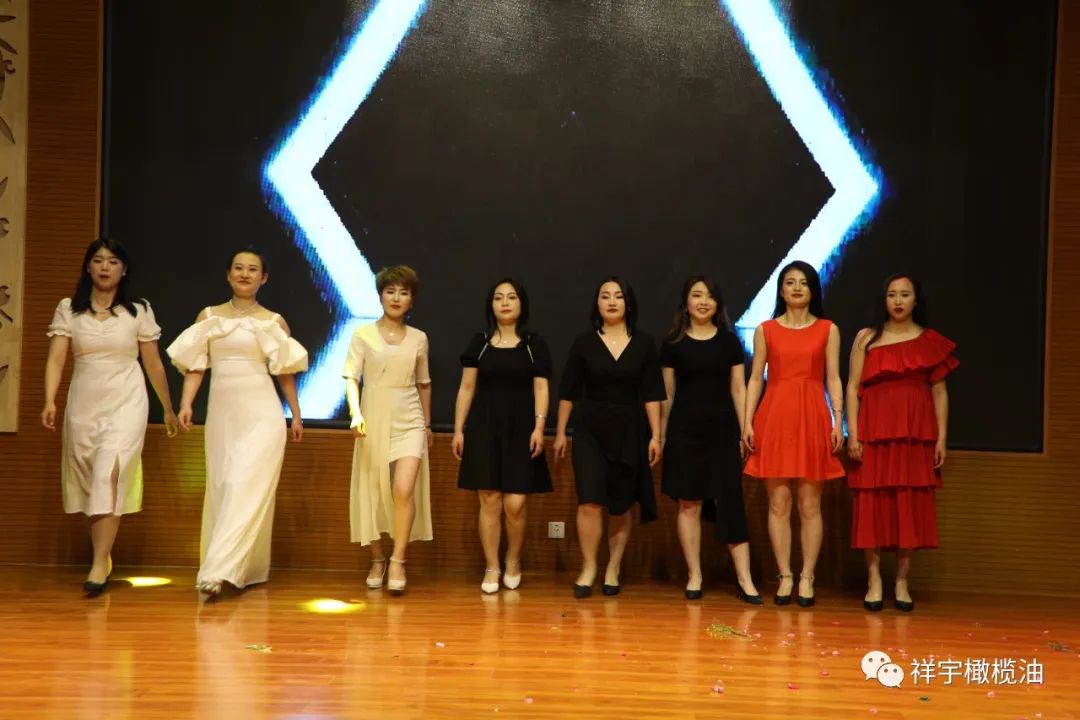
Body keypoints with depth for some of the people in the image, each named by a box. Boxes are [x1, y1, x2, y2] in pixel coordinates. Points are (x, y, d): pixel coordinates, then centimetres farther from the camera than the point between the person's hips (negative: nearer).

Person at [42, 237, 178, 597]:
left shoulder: (139, 311, 3)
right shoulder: (68, 309, 4)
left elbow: (153, 364, 8)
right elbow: (56, 358, -3)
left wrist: (168, 408, 13)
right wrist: (50, 401, -18)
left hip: (126, 404, -2)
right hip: (83, 404, 2)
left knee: (110, 476, -16)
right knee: (89, 483, 9)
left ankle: (99, 566, -18)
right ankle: (103, 557, 24)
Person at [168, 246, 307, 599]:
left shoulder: (274, 321, 5)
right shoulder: (209, 316, 9)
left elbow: (285, 373, 9)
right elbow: (195, 367, 5)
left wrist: (296, 415, 11)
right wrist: (186, 404, -8)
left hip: (261, 413, -3)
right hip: (222, 412, 3)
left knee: (246, 488, -13)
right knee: (222, 488, 7)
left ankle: (218, 572, -17)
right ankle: (241, 570, 18)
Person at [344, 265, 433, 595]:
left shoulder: (418, 338, 7)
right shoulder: (363, 334, 0)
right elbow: (351, 377, -7)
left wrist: (427, 423, 20)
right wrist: (356, 412, -23)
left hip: (409, 422, 1)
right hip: (374, 421, 0)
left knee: (404, 490, -16)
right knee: (373, 493, 7)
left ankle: (398, 561, -8)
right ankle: (377, 560, 22)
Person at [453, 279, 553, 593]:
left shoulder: (535, 344, 6)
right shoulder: (479, 342, 8)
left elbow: (540, 389, 2)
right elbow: (467, 388, 9)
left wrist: (539, 426, -10)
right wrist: (458, 429, 4)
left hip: (520, 429, -1)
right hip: (484, 428, 1)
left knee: (515, 504, -6)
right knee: (489, 500, -3)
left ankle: (513, 560, 20)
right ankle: (491, 569, 9)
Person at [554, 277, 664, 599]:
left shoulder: (644, 344, 2)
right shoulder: (583, 343, 1)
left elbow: (651, 394, 2)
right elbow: (568, 392, 5)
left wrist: (655, 436, -2)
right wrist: (561, 432, 4)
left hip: (628, 432, 1)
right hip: (589, 431, -1)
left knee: (620, 507, 7)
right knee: (590, 502, -11)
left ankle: (613, 570, 19)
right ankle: (588, 568, 3)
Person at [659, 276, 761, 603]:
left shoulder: (729, 341, 7)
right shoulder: (673, 343, 4)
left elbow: (738, 389, 7)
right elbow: (667, 393, 8)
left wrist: (744, 431, 2)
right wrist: (661, 434, 6)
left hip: (722, 428, 1)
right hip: (685, 429, 0)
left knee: (730, 504, -1)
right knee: (689, 504, 3)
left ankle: (744, 579, 2)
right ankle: (694, 576, 12)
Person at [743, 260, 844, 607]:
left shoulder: (828, 330, 8)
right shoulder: (766, 330, 9)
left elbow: (833, 378, 4)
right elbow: (755, 378, 7)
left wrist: (838, 421, -5)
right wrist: (747, 421, -1)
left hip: (812, 419, 0)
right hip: (774, 418, 1)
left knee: (810, 504, 2)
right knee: (778, 503, 1)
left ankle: (807, 578, 10)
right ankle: (785, 577, 9)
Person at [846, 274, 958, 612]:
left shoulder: (931, 341, 8)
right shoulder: (866, 338, 5)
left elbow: (939, 392, 7)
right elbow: (852, 388, 2)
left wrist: (941, 438, 1)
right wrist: (853, 434, -6)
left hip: (916, 434, 1)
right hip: (875, 432, -1)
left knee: (911, 505, 2)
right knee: (873, 504, -1)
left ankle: (902, 583, 11)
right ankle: (874, 582, 6)